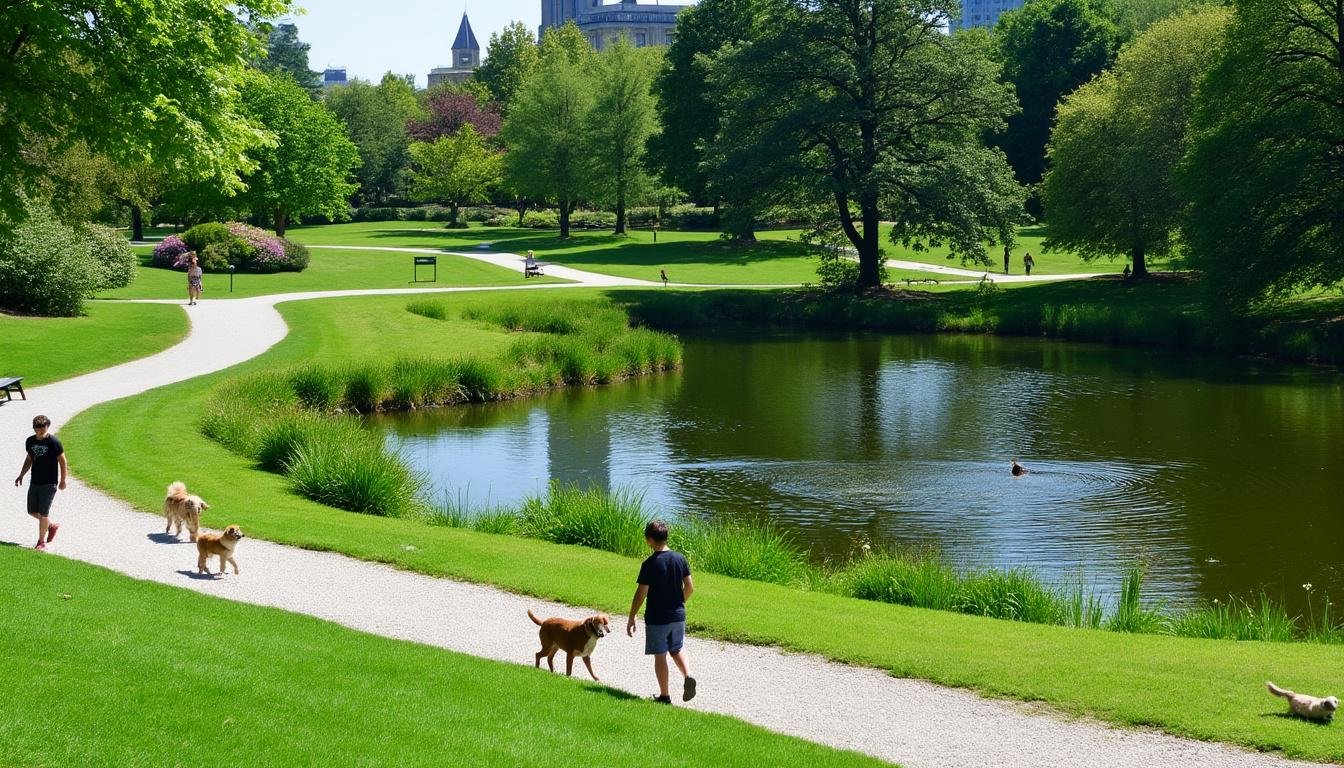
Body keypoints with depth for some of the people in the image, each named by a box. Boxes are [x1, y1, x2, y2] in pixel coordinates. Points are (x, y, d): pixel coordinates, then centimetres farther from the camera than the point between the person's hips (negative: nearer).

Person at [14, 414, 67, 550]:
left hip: (49, 483, -6)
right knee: (32, 511, 11)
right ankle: (52, 525, 34)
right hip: (34, 482, 6)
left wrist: (63, 480, -5)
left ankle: (42, 541, 7)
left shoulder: (53, 442, -13)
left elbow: (62, 460, -6)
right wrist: (21, 475, 15)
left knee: (43, 513, -5)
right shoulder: (30, 441, 4)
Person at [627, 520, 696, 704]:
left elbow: (641, 592, -15)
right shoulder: (680, 559, -1)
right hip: (678, 615, 5)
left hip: (656, 618, -5)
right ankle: (688, 676, -2)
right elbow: (690, 587, 3)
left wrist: (631, 618, -6)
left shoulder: (649, 564, -16)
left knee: (660, 656, 6)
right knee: (676, 650, 22)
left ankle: (664, 695, 11)